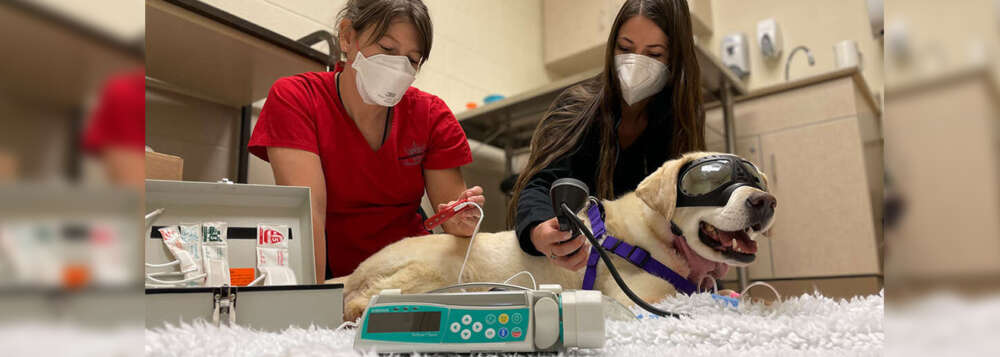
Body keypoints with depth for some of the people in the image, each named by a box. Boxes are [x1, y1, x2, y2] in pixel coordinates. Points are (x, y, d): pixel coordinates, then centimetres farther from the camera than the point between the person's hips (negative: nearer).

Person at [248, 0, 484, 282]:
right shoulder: (292, 99, -10)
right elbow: (307, 209, -22)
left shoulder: (431, 115, -4)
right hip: (330, 274, -1)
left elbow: (451, 214, -6)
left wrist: (461, 223, -28)